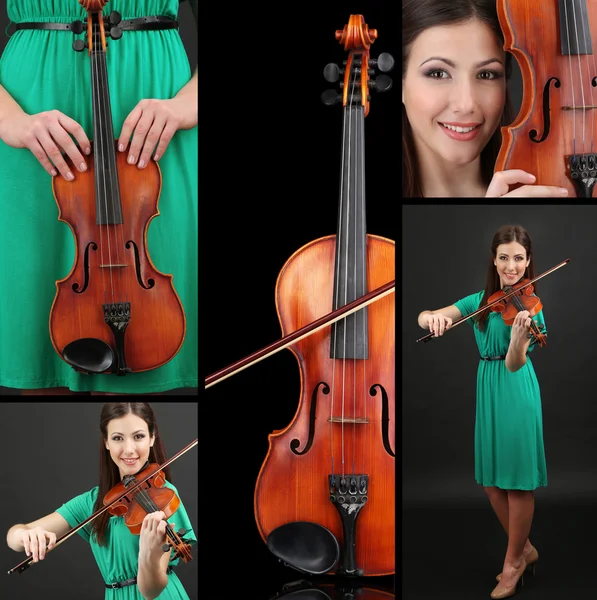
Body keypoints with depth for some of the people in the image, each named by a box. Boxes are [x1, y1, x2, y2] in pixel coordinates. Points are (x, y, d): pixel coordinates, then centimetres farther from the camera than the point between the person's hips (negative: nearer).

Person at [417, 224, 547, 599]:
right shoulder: (480, 301, 7)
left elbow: (515, 364, -22)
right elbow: (422, 318, 1)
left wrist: (519, 337, -43)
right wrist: (433, 317, -23)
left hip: (516, 392, -6)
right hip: (487, 391, 6)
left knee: (517, 479, 2)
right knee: (491, 480, 12)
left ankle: (514, 562, 20)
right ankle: (525, 549, 31)